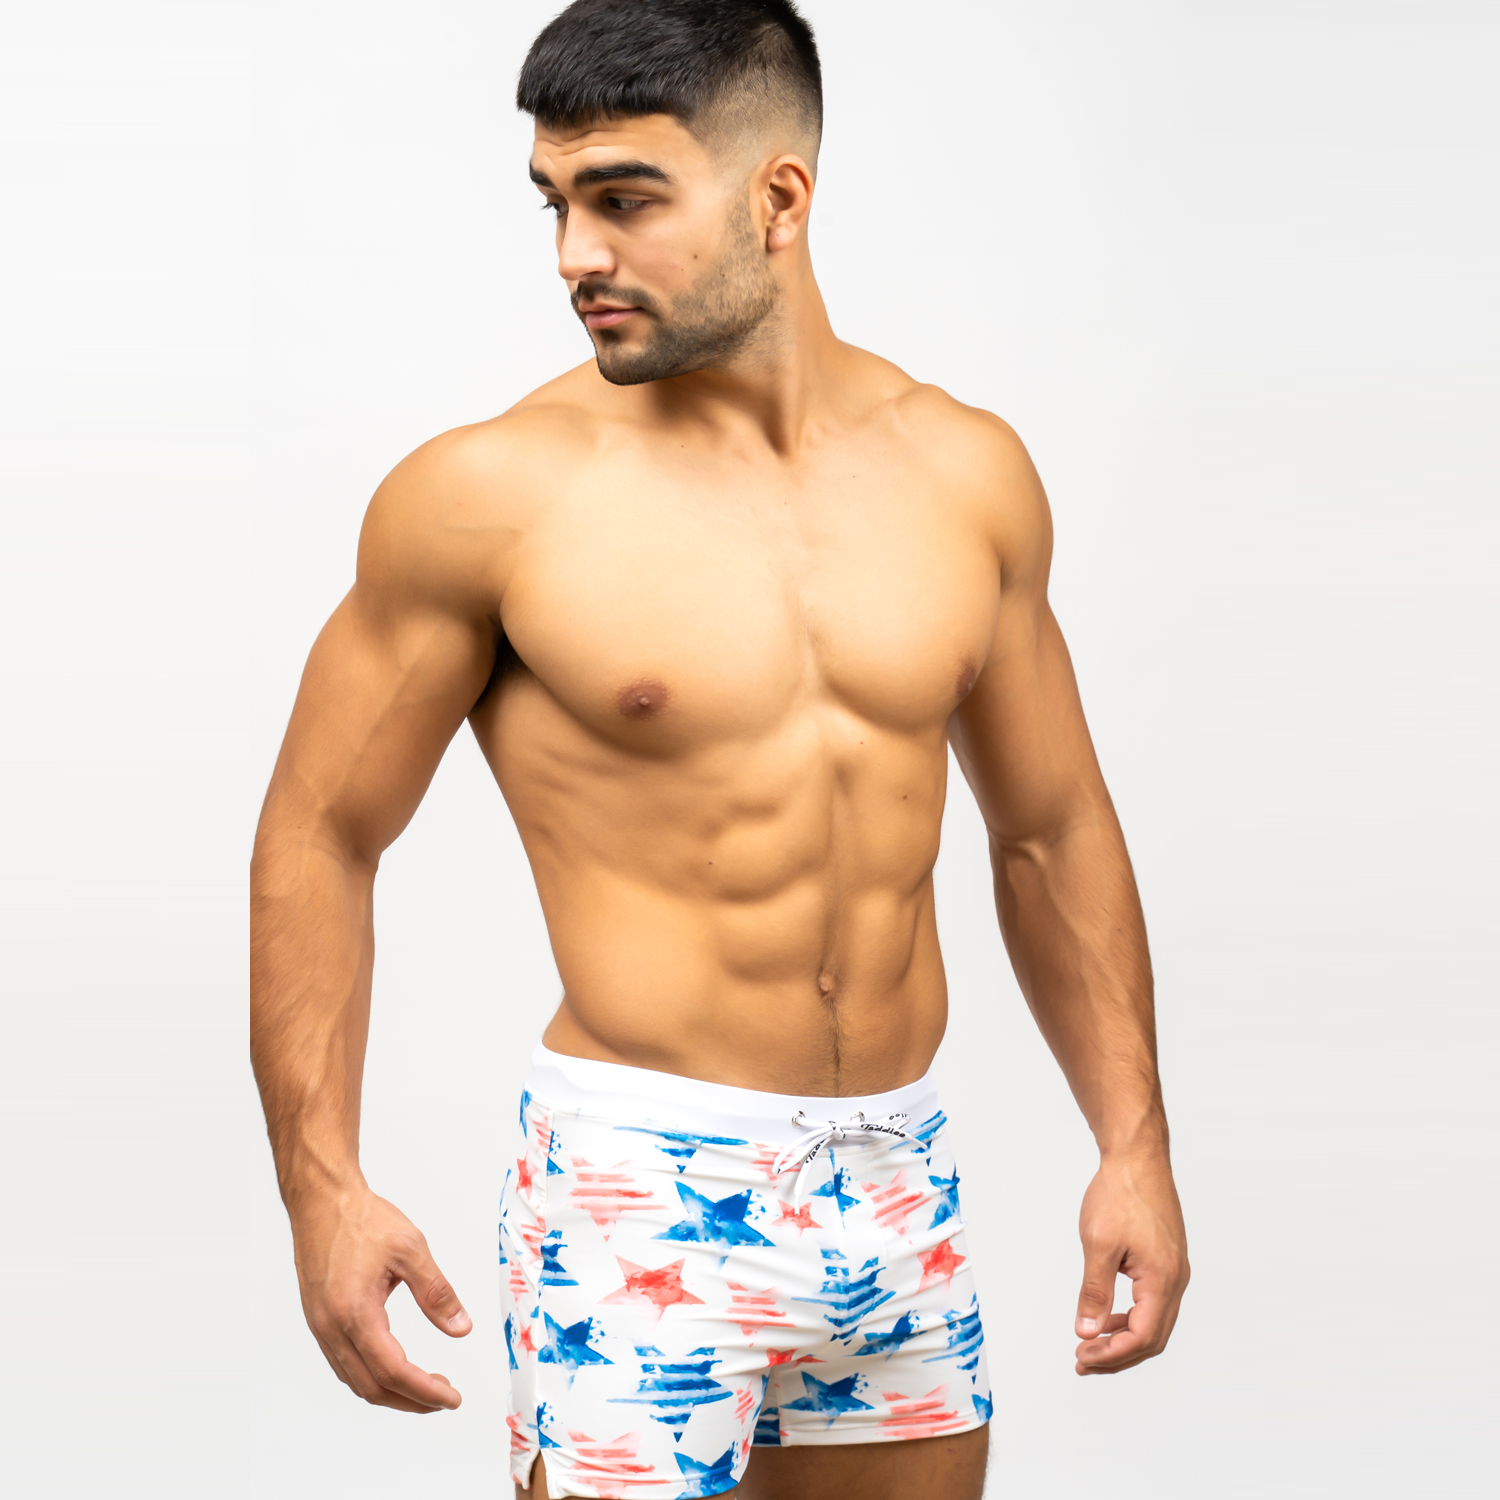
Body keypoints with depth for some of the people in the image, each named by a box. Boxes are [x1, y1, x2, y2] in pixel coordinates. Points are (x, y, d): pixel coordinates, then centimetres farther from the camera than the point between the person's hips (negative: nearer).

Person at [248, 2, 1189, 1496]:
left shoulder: (966, 473, 3)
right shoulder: (490, 496, -8)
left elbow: (1050, 827, 13)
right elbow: (318, 837, -2)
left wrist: (1132, 1139, 8)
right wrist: (323, 1185, -10)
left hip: (903, 1187, 4)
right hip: (641, 1195, -4)